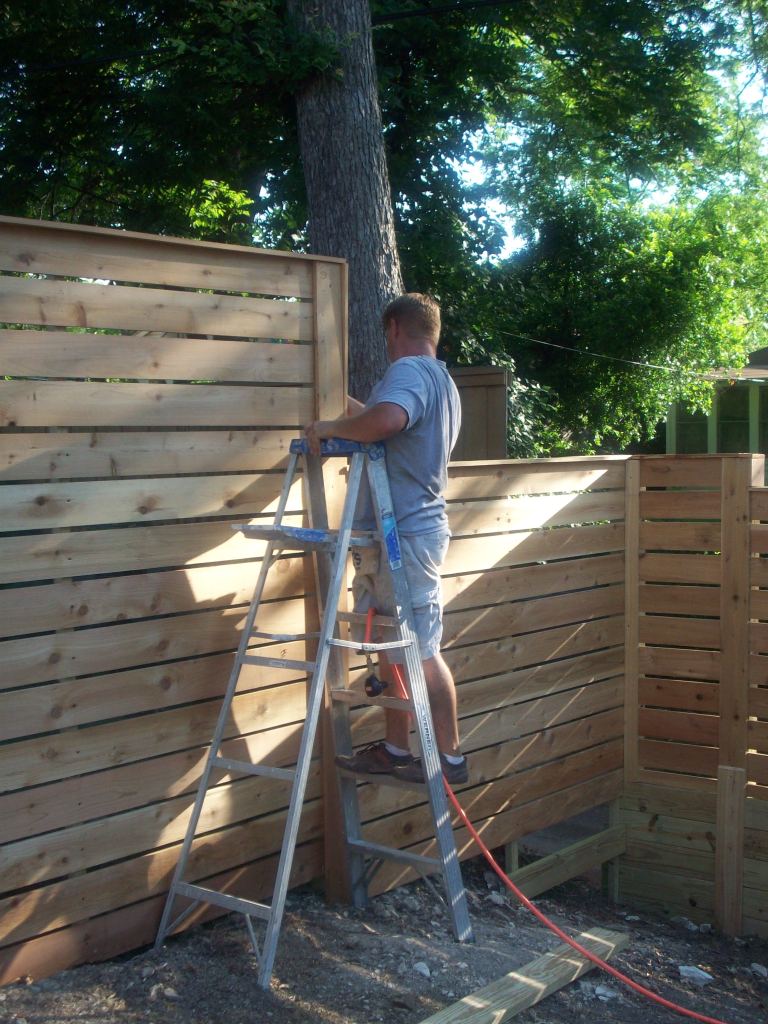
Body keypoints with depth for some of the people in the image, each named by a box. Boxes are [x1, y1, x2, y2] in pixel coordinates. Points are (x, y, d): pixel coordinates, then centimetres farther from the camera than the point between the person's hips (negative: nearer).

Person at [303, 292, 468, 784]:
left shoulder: (409, 371, -13)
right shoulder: (442, 380, 21)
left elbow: (388, 418, -36)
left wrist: (334, 427, -21)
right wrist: (363, 416, 35)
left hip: (403, 535, -11)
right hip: (414, 528, 11)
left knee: (420, 651, -3)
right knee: (393, 646, 15)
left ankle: (450, 757, 6)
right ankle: (395, 749, 23)